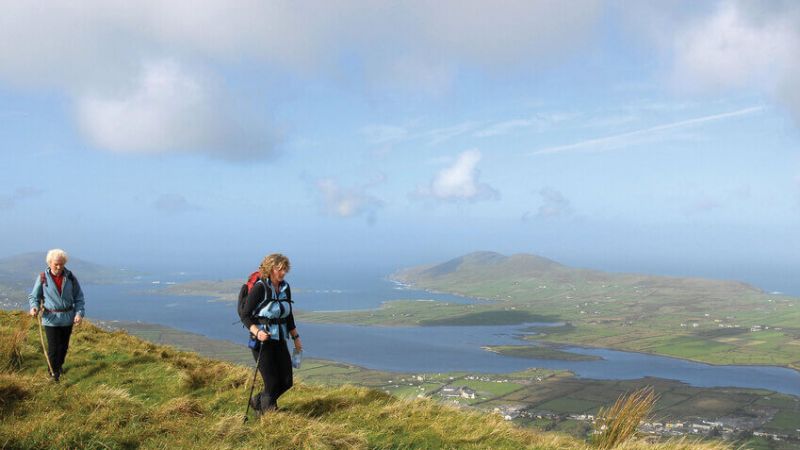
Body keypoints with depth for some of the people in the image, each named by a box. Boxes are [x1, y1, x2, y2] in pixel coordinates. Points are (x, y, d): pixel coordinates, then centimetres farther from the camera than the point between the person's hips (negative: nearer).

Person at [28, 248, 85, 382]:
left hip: (67, 318, 3)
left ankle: (60, 365, 40)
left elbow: (79, 297, 4)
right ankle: (54, 372, 10)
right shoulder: (42, 278, -7)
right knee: (53, 348, -5)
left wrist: (79, 313, -8)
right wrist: (34, 307, -20)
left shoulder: (70, 277, -2)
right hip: (51, 319, -3)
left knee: (64, 346, 16)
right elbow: (34, 296, 1)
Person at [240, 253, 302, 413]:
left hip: (279, 339, 7)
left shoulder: (285, 287, 7)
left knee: (286, 382, 5)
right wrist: (257, 332, -27)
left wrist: (295, 337, 18)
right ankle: (268, 413, 22)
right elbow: (245, 316, -13)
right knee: (272, 382, -7)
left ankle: (258, 401, 29)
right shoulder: (259, 288, -13)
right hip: (261, 340, -7)